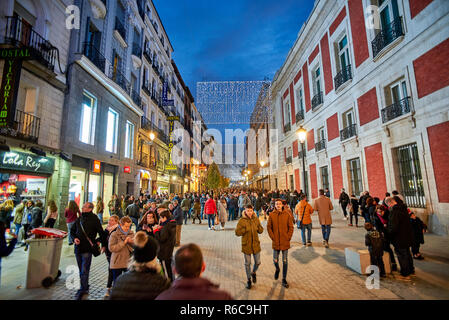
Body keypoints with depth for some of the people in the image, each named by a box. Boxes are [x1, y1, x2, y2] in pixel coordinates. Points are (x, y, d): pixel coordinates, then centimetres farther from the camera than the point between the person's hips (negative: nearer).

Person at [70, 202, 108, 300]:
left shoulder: (94, 219, -8)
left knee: (84, 271, -4)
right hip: (78, 248, 6)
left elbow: (101, 232, -4)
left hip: (87, 249, -6)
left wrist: (104, 245, -1)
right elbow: (72, 231, 16)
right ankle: (85, 288, 32)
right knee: (81, 271, 17)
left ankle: (82, 291, 5)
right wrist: (74, 238, -4)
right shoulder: (79, 218, 6)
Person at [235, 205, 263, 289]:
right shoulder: (242, 221, -11)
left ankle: (253, 273, 42)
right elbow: (237, 232, -13)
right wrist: (245, 229, -23)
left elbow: (261, 231, 5)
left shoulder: (256, 219, -1)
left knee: (258, 262, 11)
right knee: (247, 263, 10)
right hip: (246, 245, -3)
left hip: (256, 244, 3)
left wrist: (257, 226, -15)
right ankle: (249, 280, 31)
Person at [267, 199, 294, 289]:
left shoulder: (287, 215, -5)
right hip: (276, 242, 0)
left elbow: (291, 227, 0)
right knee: (275, 260, 10)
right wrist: (272, 237, -6)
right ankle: (277, 269, 45)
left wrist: (288, 238, -7)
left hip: (285, 242, 0)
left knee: (285, 261, 9)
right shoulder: (271, 215, -5)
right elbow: (269, 227, 0)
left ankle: (284, 280, 26)